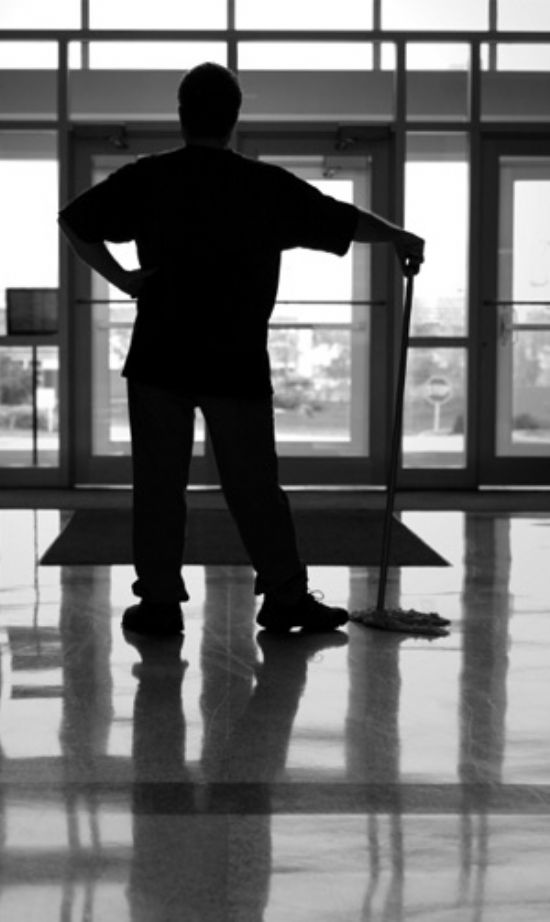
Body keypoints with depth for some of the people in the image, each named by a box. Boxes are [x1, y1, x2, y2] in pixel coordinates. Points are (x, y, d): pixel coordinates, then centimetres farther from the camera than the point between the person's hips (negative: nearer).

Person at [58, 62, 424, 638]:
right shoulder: (268, 186, -1)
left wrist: (121, 279, 4)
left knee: (158, 484, 7)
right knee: (254, 483, 7)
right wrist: (401, 239, 24)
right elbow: (346, 221, 8)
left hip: (159, 358, 0)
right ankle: (286, 596, 12)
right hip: (238, 361, 0)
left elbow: (74, 220, 2)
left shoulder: (146, 178, 1)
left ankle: (159, 601, 9)